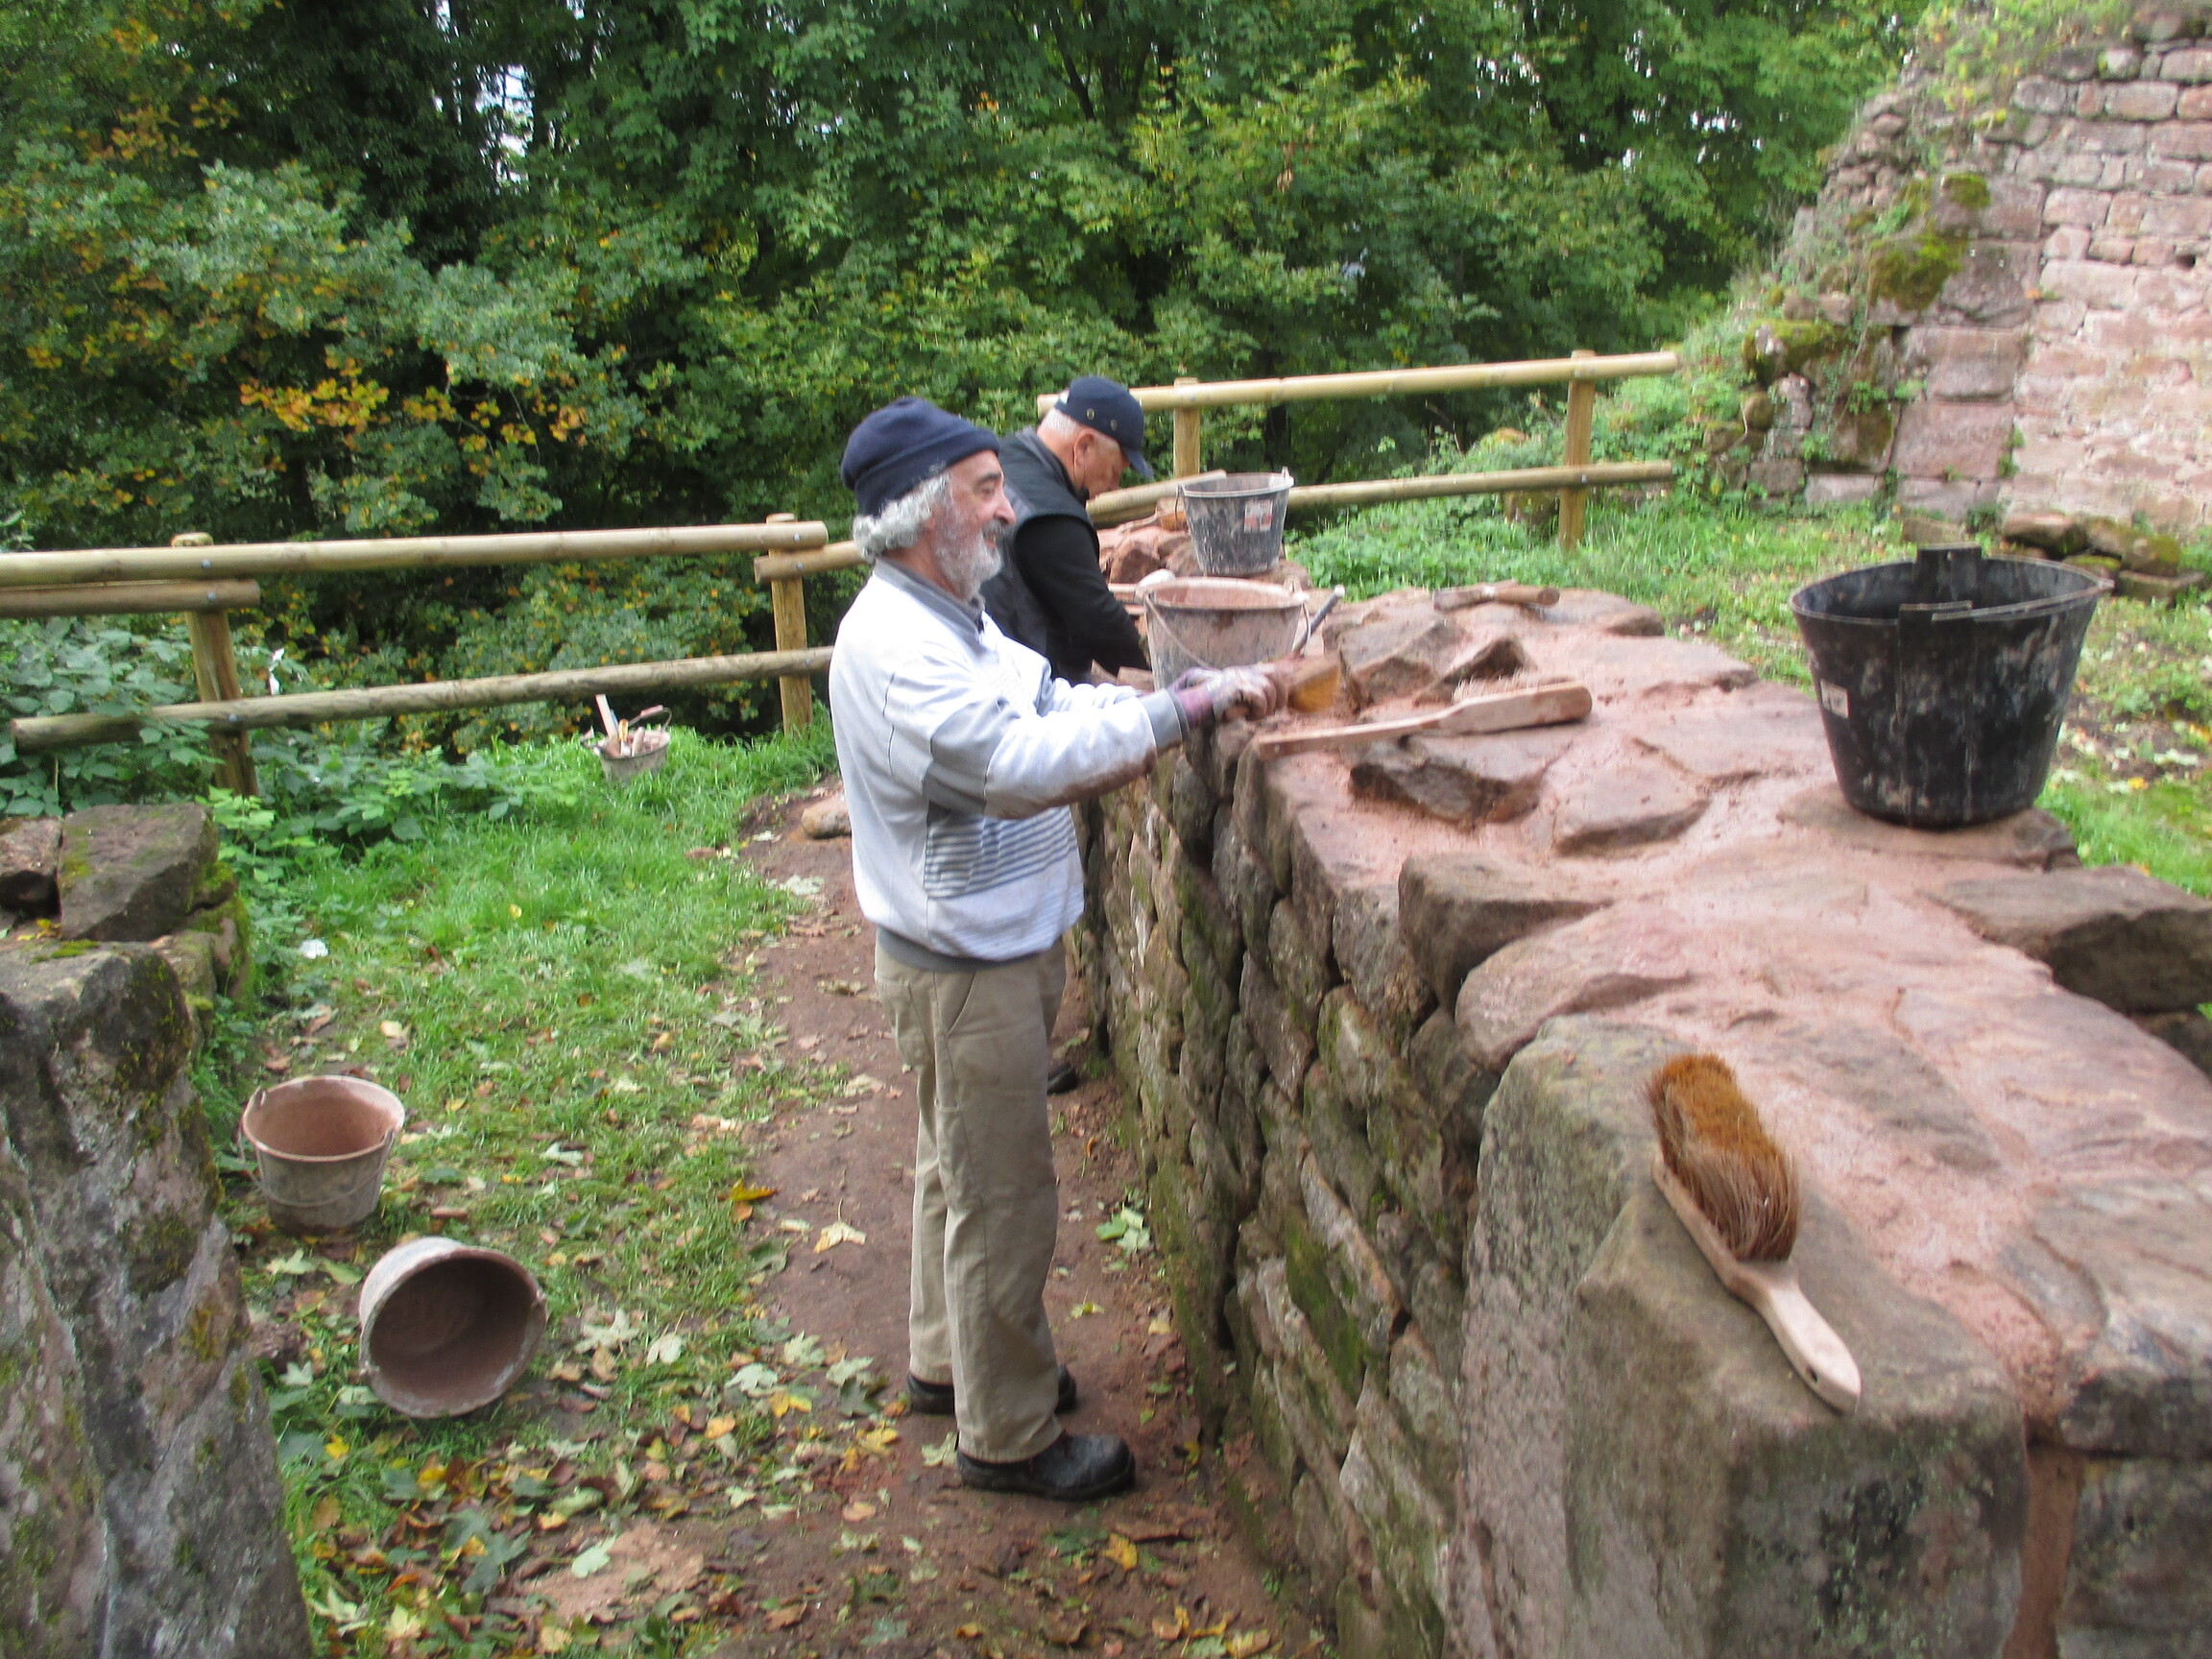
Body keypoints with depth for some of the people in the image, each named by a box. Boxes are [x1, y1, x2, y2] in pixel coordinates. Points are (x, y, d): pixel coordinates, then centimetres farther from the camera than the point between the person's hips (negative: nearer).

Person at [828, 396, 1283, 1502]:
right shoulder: (894, 649, -27)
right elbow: (1025, 764, -38)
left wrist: (1194, 700, -5)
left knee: (959, 1171, 25)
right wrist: (1189, 708, -35)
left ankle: (948, 1361, 44)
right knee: (1004, 1201, 4)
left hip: (993, 947, 10)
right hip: (965, 970, -10)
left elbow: (1050, 705, 10)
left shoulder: (945, 618, 7)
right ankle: (1008, 1436, 23)